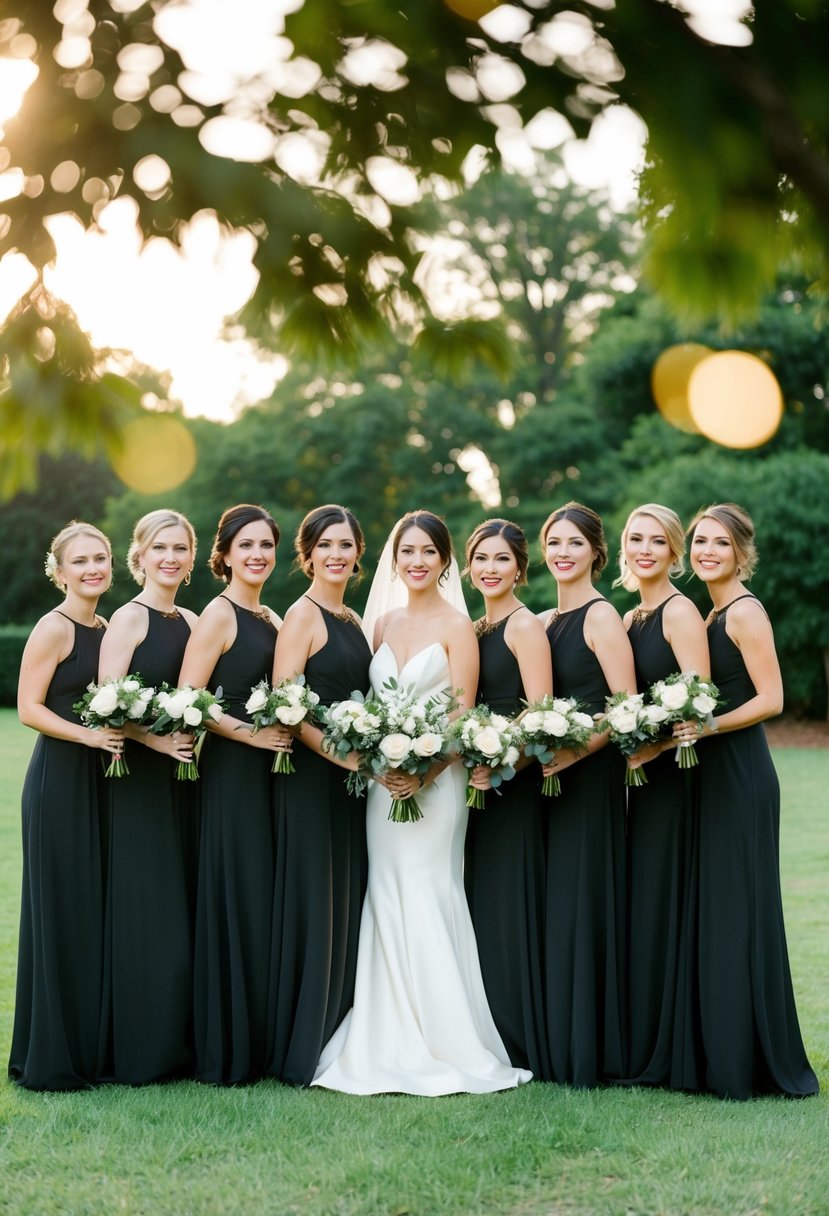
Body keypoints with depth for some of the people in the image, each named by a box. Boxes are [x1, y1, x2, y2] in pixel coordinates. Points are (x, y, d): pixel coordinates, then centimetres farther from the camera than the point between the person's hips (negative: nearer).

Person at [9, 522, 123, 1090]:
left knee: (99, 911, 10)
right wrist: (87, 734, -24)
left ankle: (91, 1045, 20)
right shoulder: (53, 629, -9)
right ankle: (51, 1057, 7)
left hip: (101, 780, 8)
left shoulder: (107, 628, 14)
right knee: (61, 912, -3)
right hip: (60, 781, -8)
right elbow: (30, 708, -13)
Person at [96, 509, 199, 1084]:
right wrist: (157, 739, -24)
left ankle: (178, 1042, 17)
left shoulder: (192, 622, 14)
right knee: (146, 912, -3)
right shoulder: (130, 618, -7)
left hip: (184, 779, 7)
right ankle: (138, 1051, 6)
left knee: (184, 908, 9)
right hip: (140, 780, -7)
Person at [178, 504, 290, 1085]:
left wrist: (291, 730, 6)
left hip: (269, 773, 8)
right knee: (236, 904, -5)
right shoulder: (219, 614, -8)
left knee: (267, 902, 9)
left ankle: (261, 1041, 17)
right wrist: (251, 733, -17)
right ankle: (228, 1052, 4)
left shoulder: (271, 618, 16)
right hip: (232, 774, -8)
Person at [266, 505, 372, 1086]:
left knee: (347, 908, 11)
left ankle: (338, 1036, 20)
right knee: (315, 907, -4)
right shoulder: (303, 614, -9)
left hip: (349, 779, 8)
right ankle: (303, 1049, 5)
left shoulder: (352, 620, 16)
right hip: (311, 777, -8)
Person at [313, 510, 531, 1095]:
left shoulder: (456, 626, -3)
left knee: (427, 901, -7)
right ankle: (392, 1042, 11)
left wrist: (421, 775, -19)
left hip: (435, 780, -5)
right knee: (387, 903, 5)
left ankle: (443, 1042, 2)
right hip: (384, 782, 5)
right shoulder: (384, 624, 13)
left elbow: (462, 716, -9)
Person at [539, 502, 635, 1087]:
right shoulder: (544, 621, 14)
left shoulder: (601, 616, -8)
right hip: (548, 775, 7)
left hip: (590, 775, -7)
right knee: (553, 903, 9)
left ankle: (589, 1050, 4)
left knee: (581, 902, -4)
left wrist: (573, 752, -22)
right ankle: (555, 1043, 16)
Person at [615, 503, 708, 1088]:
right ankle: (642, 1046, 18)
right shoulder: (631, 618, 16)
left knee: (662, 902, -4)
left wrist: (648, 747, -22)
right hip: (641, 775, 8)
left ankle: (670, 1052, 5)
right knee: (639, 903, 10)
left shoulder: (680, 611, -10)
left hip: (671, 772, -8)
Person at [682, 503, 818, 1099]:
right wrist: (682, 726, 5)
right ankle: (726, 1055, 17)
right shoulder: (710, 614, 16)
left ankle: (756, 1061, 3)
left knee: (738, 909, -5)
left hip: (742, 775, -9)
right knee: (718, 910, 10)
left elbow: (770, 699, -17)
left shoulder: (744, 612, -10)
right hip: (714, 772, 9)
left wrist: (709, 726, -24)